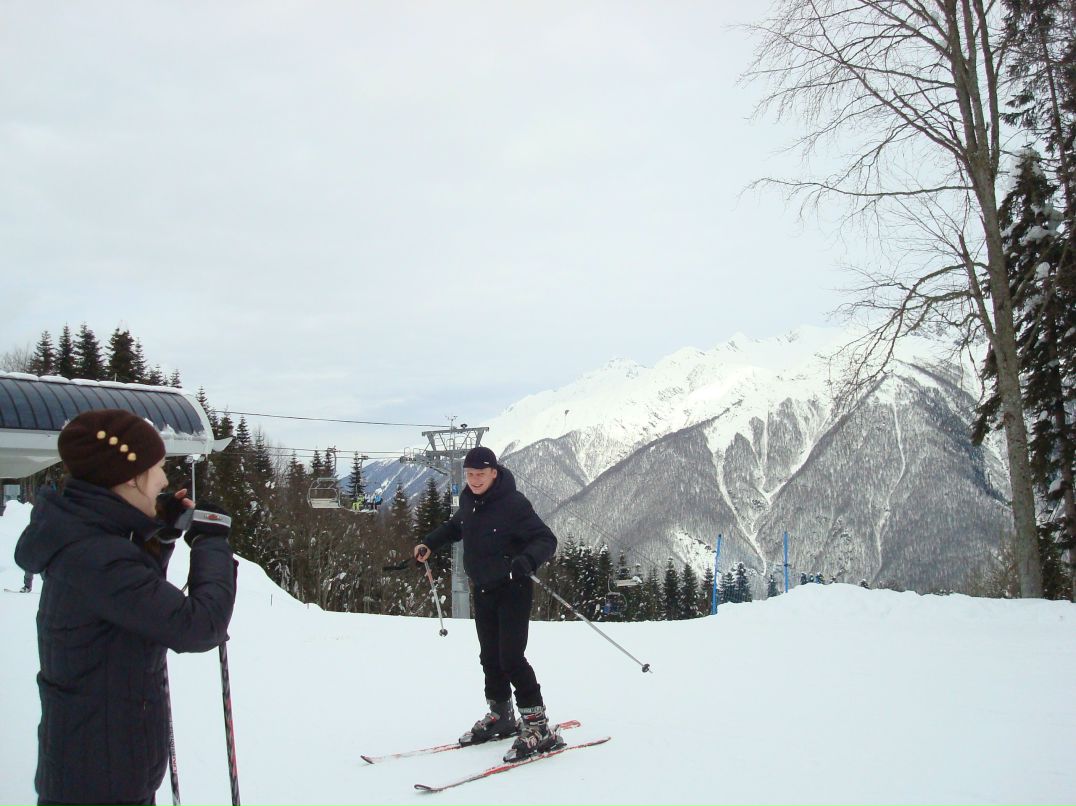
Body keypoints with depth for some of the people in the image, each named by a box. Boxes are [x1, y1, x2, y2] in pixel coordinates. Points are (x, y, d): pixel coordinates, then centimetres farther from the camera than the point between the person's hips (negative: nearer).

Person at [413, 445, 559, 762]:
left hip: (512, 590, -7)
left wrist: (527, 560, -40)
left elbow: (547, 539, -22)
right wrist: (430, 543, 15)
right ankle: (501, 717, 29)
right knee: (490, 657, 12)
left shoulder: (514, 504, -21)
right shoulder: (469, 500, 2)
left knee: (511, 657, -13)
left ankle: (538, 726, -5)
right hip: (483, 591, 7)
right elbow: (456, 525, 25)